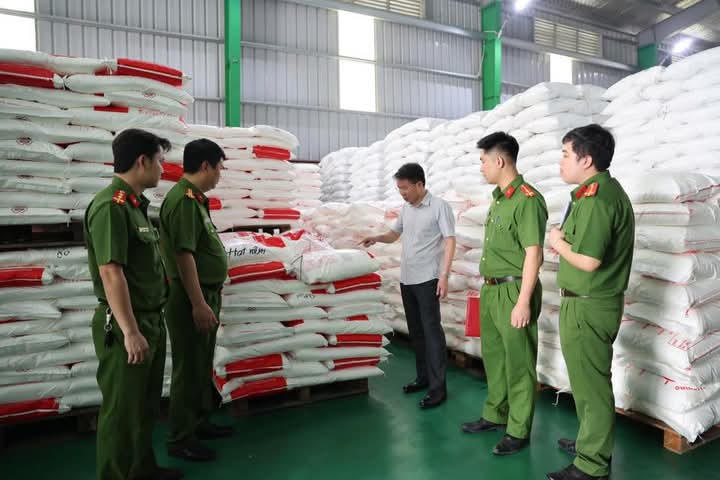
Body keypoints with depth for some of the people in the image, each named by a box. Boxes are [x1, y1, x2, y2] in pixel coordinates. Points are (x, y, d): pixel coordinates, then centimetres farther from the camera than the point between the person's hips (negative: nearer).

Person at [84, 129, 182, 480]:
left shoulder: (135, 204, 11)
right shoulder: (110, 206, -18)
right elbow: (111, 272, -24)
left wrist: (149, 325, 18)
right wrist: (130, 331, -24)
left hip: (151, 320, 10)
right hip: (125, 326, -10)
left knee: (146, 406, 21)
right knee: (122, 410, 5)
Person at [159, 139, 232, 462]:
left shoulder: (195, 198, 12)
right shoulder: (183, 199, -19)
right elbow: (183, 254, -24)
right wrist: (198, 303, -23)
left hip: (205, 294, 10)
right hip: (191, 299, -10)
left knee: (202, 367, 20)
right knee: (188, 370, 2)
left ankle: (199, 423, 34)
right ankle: (180, 439, 16)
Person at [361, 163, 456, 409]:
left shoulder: (440, 206, -8)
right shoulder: (406, 208, 12)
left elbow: (450, 242, -11)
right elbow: (395, 233, 22)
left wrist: (444, 275, -19)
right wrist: (376, 238, 2)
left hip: (428, 279, -7)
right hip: (406, 279, 7)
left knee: (431, 330, -5)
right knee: (415, 330, 14)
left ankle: (438, 387, 2)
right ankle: (423, 376, 27)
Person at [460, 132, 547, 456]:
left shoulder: (527, 199, -16)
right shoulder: (498, 197, 12)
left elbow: (533, 254, -19)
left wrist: (523, 302, -20)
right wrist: (489, 289, 17)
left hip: (514, 291, -9)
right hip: (491, 290, 9)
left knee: (518, 363, 4)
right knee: (493, 356, 19)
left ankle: (518, 432, 19)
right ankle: (495, 415, 36)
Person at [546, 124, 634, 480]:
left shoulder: (594, 197, -21)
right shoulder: (606, 189, 11)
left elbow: (588, 261, -26)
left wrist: (559, 243, -10)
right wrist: (566, 243, 3)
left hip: (588, 306, -10)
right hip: (595, 302, 10)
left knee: (590, 383, 3)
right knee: (589, 379, 22)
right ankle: (592, 441, 38)